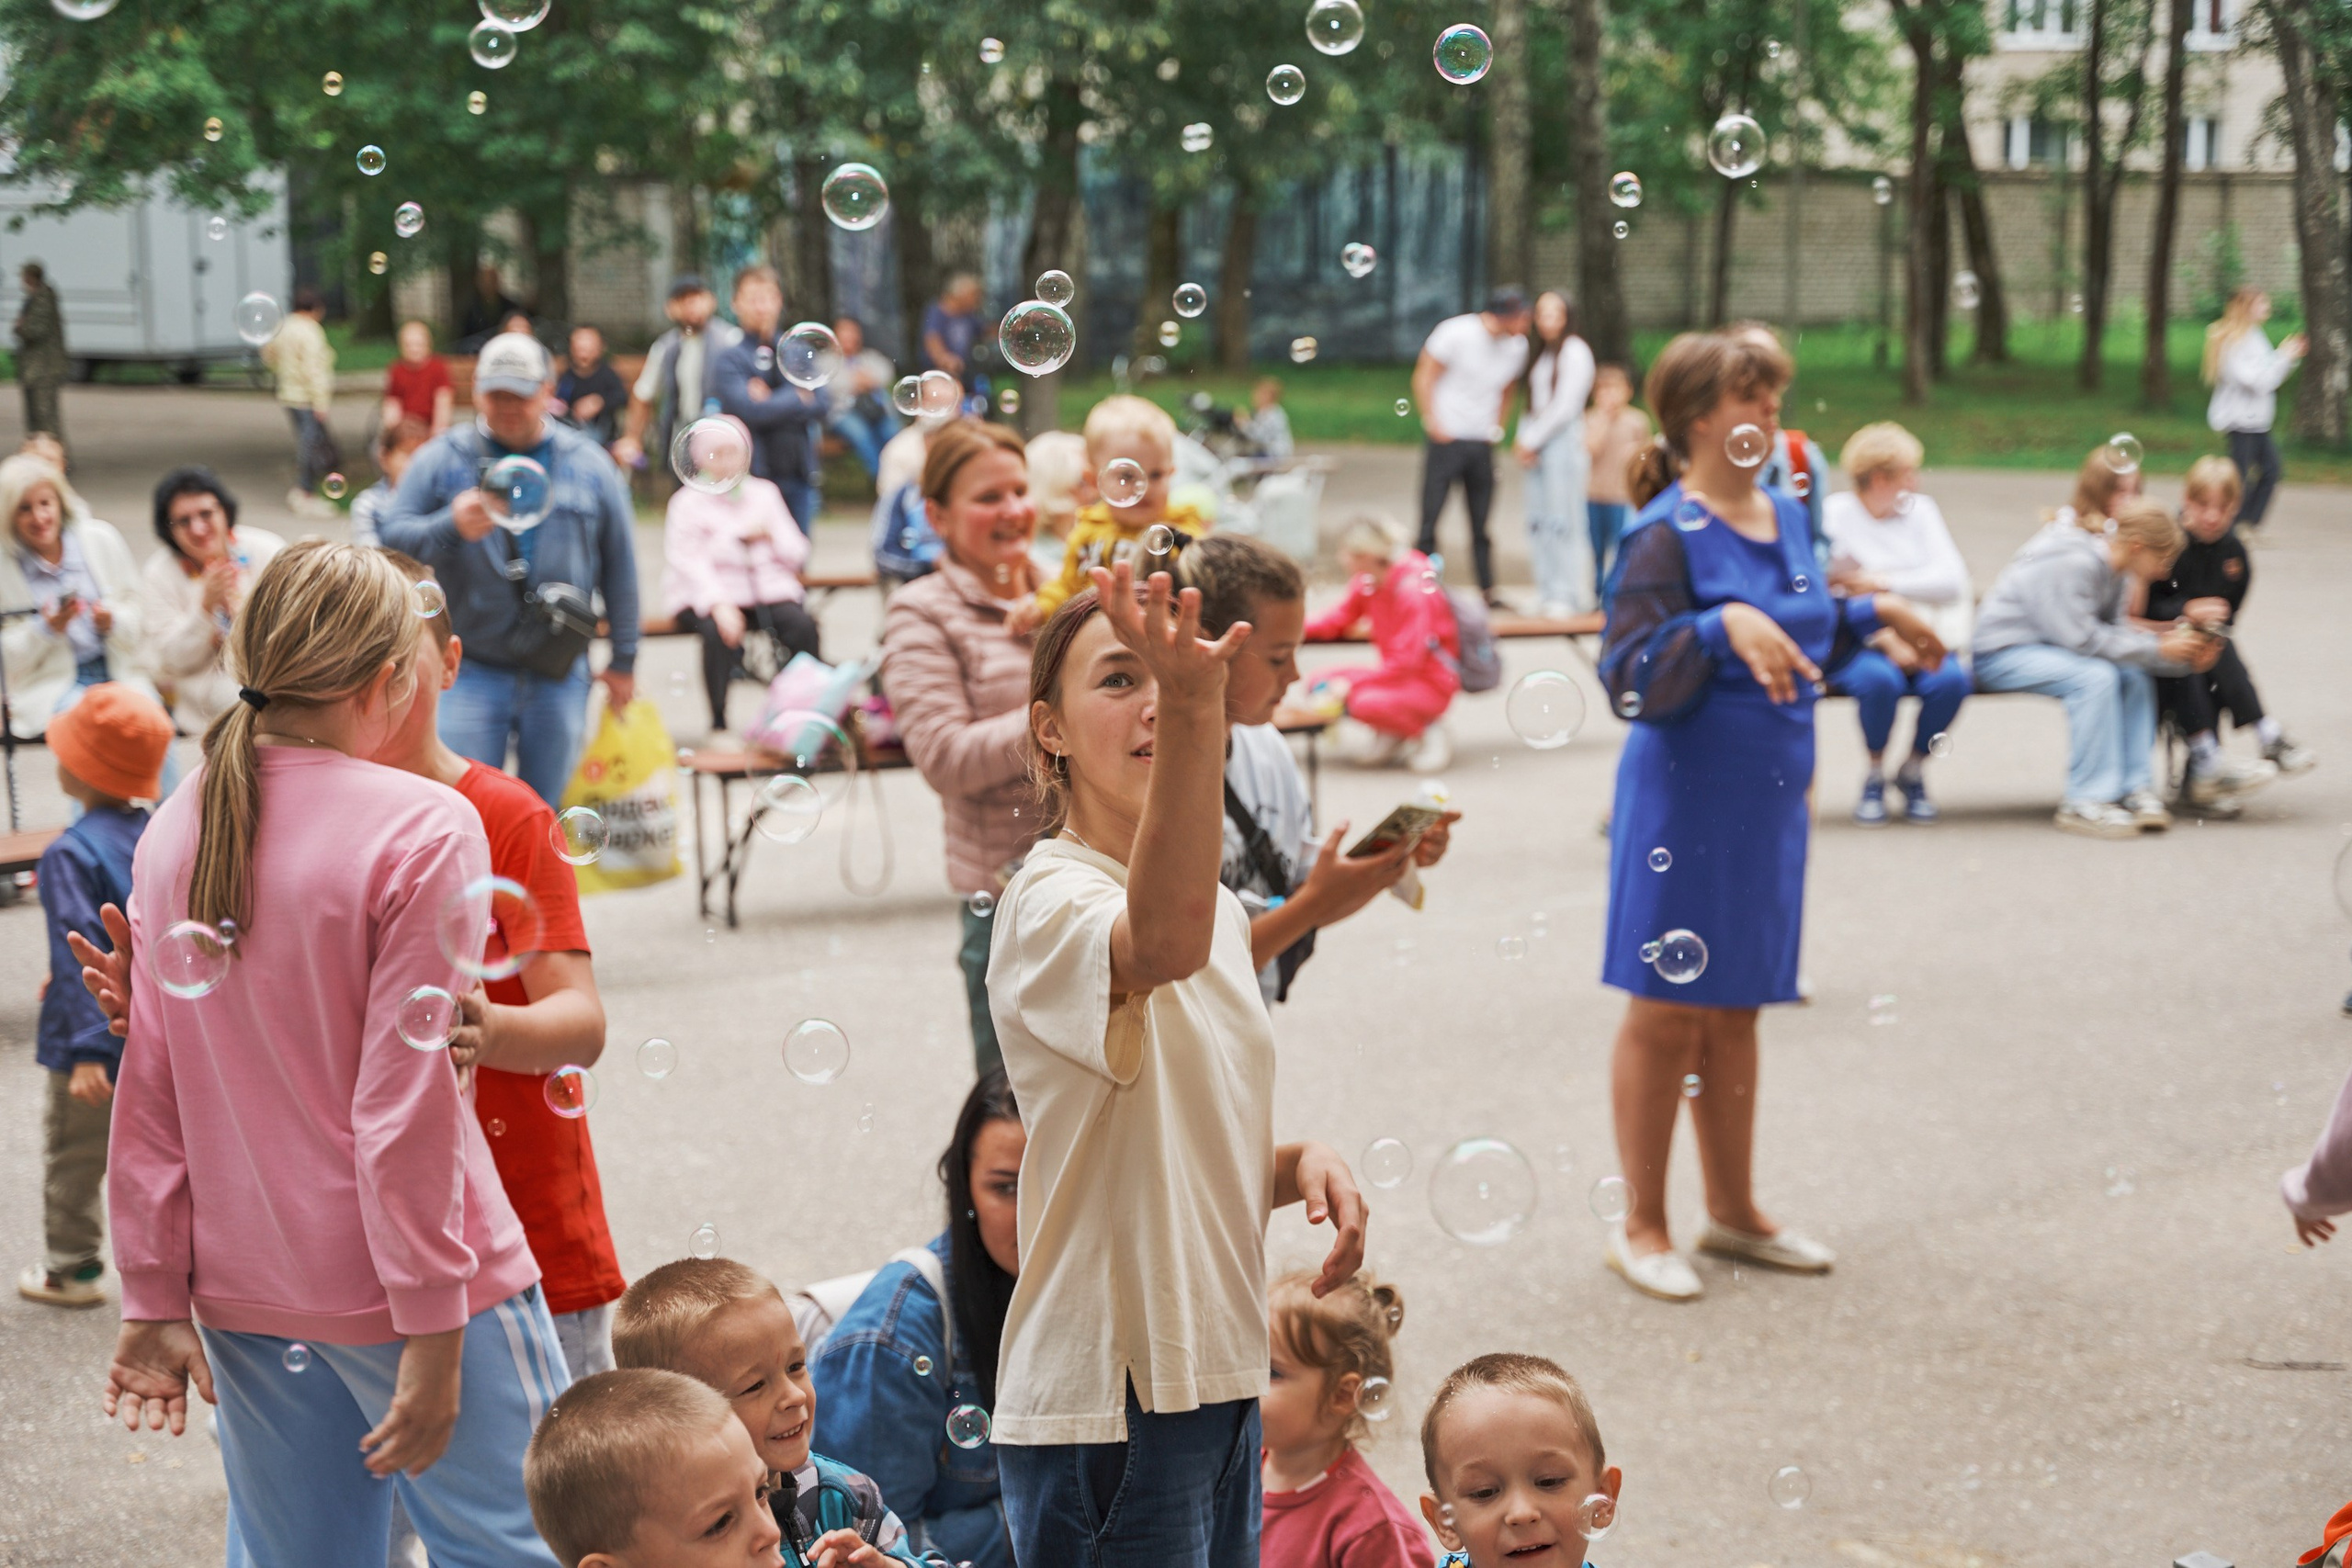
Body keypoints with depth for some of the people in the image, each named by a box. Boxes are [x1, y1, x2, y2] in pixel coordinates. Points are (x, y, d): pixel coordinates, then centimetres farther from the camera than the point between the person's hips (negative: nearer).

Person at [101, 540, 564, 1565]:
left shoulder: (173, 832, 3)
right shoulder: (423, 832, -14)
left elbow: (148, 1095, 5)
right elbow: (406, 1104, -17)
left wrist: (156, 1300, 10)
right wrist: (432, 1333, -12)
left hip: (244, 1289, 6)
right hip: (386, 1288, -6)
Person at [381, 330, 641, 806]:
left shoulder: (588, 464, 7)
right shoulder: (441, 460, 3)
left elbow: (620, 565, 10)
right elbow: (394, 538, -4)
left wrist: (623, 659, 10)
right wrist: (450, 527, -24)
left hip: (558, 676, 2)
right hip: (472, 672, -1)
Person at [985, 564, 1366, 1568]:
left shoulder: (1219, 910, 11)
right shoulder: (1050, 902, -16)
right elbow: (1163, 943, -42)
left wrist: (1299, 1165, -1)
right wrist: (1194, 708, -56)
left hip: (1218, 1375, 8)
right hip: (1107, 1399, -8)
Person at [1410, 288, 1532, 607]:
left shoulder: (1517, 345, 3)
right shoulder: (1455, 332, -12)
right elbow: (1423, 377, -7)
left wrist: (1498, 428, 12)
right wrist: (1433, 423, -10)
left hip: (1482, 442, 5)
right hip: (1447, 438, -5)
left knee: (1481, 523, 9)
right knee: (1431, 514, -4)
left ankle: (1488, 591, 14)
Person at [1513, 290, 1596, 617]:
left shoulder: (1575, 351, -5)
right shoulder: (1539, 353, 18)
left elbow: (1565, 406, -10)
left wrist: (1532, 440, -8)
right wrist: (1524, 439, 2)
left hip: (1563, 440, -7)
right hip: (1536, 446, 7)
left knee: (1562, 519, -8)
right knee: (1538, 520, 4)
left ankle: (1567, 594, -5)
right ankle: (1547, 590, 9)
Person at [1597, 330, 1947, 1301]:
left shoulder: (1785, 516, 9)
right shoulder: (1667, 535, -15)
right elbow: (1630, 681, -21)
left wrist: (1875, 614, 13)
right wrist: (1722, 626, -32)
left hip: (1769, 799, 7)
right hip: (1686, 799, -7)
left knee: (1734, 1011, 17)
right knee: (1668, 1012, 2)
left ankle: (1734, 1213, 29)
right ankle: (1641, 1225, 14)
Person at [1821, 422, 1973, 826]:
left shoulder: (1921, 510, 10)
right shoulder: (1835, 516, -2)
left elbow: (1952, 580, -3)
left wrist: (1883, 582, -13)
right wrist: (1884, 637, -19)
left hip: (1918, 641, 3)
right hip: (1856, 644, -3)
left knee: (1952, 679, -29)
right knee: (1879, 678, -37)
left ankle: (1913, 771, -2)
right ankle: (1875, 774, -9)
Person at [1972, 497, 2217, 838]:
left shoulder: (2115, 570, 3)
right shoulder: (2073, 562, -25)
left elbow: (2116, 631, 3)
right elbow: (2082, 639, -26)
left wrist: (2185, 659, -7)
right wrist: (2158, 649, -21)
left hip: (2046, 646, 9)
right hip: (2001, 652, -9)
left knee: (2134, 676, -9)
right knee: (2095, 676, -29)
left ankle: (2134, 788, -6)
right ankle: (2086, 802, -24)